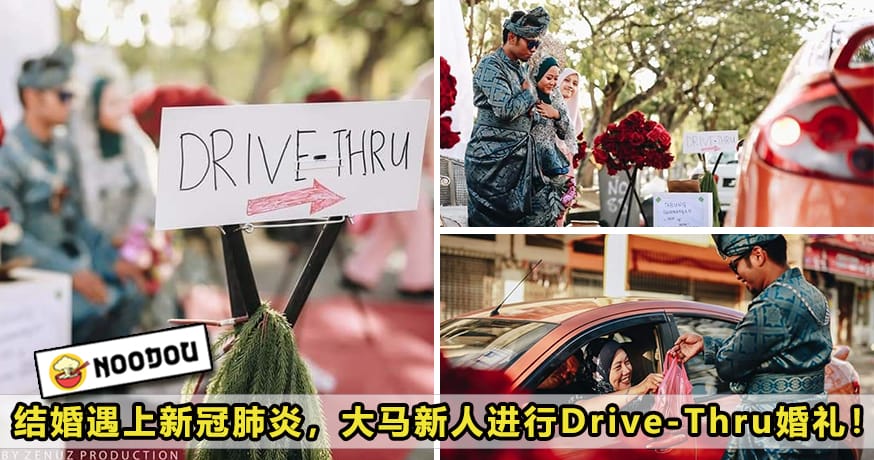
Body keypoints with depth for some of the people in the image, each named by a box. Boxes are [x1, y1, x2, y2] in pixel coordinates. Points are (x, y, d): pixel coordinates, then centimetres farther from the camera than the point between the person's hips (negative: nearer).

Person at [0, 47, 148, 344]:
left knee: (129, 294, -13)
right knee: (92, 307, -26)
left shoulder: (63, 150, 10)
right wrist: (71, 273, -24)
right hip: (29, 266, -7)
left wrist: (114, 260, 3)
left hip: (69, 256, 7)